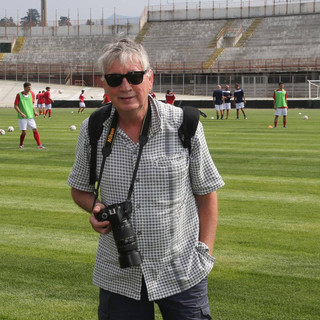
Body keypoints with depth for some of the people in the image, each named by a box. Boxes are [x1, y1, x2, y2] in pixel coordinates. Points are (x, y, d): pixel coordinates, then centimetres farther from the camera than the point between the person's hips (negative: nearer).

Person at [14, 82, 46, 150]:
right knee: (24, 132, -5)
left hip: (30, 116, 4)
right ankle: (21, 145, 18)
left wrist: (35, 112, 3)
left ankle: (39, 145, 1)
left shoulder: (32, 94, 5)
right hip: (22, 117, -4)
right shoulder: (19, 95, -8)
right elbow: (16, 106, -6)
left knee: (35, 130, -3)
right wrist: (21, 113, -20)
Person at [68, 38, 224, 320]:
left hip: (180, 273, -2)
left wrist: (205, 253, -4)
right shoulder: (92, 130, -1)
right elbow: (80, 189, 13)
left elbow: (207, 193, 0)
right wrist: (95, 208, -8)